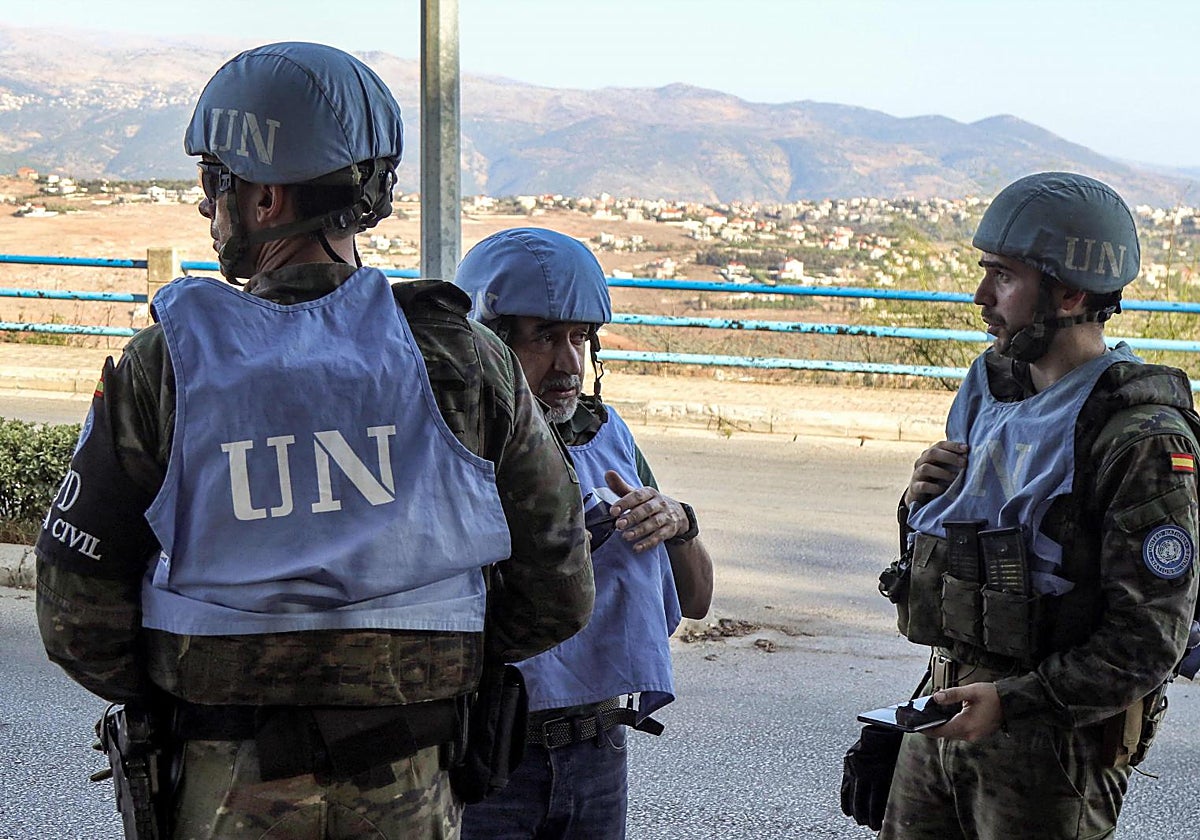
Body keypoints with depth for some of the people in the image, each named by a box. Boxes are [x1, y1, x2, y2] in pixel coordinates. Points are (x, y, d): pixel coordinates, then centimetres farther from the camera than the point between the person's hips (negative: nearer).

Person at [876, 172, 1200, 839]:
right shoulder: (992, 392, 10)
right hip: (947, 709, 7)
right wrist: (922, 502, -1)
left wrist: (1013, 702, -24)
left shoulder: (1143, 438, -16)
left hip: (1056, 739, -7)